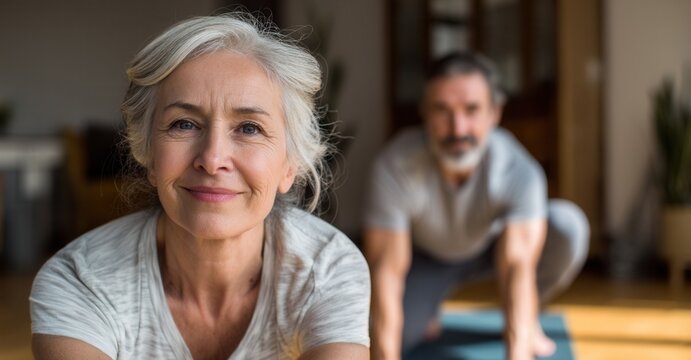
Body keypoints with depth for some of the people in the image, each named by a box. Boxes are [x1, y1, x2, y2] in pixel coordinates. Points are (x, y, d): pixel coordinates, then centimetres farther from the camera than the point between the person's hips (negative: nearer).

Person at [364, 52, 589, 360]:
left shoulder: (519, 171, -33)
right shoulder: (395, 166, -35)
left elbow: (516, 265, -41)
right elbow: (386, 268, -34)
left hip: (492, 246, 0)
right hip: (426, 258, 0)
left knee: (568, 226, -29)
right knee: (395, 334, -25)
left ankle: (528, 316, -1)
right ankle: (426, 317, 12)